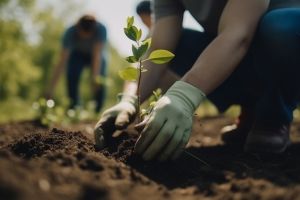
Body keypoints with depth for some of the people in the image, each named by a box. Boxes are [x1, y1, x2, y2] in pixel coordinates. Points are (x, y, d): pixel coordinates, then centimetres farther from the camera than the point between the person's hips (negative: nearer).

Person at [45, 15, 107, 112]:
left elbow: (97, 55, -40)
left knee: (101, 80, -23)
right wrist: (50, 88, -43)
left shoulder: (101, 29, -37)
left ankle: (97, 111, -9)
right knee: (71, 76, -26)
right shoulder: (70, 32, -35)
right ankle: (74, 108, -14)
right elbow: (62, 61, -38)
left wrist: (95, 78, -52)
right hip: (78, 54, 0)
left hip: (96, 54, 0)